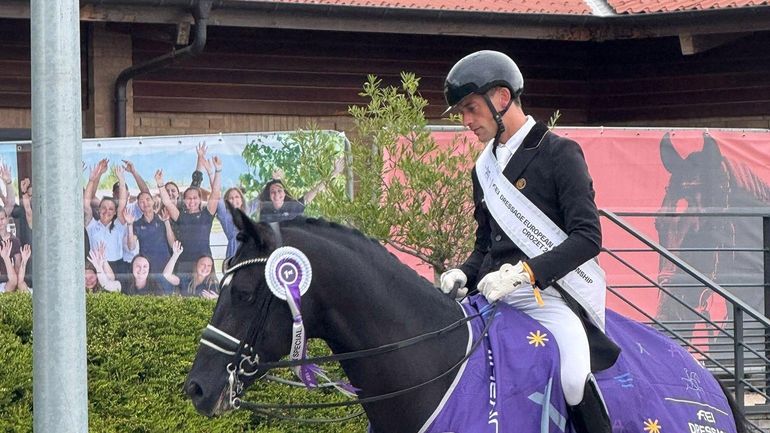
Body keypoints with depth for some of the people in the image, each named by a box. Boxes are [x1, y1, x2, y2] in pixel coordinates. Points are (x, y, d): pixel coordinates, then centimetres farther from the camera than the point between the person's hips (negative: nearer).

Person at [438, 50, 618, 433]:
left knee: (573, 380, -30)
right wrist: (465, 274, 4)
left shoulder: (559, 153, -2)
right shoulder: (485, 169, 19)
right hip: (493, 296, 7)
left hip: (549, 295, -7)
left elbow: (588, 237, -11)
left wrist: (525, 271, -22)